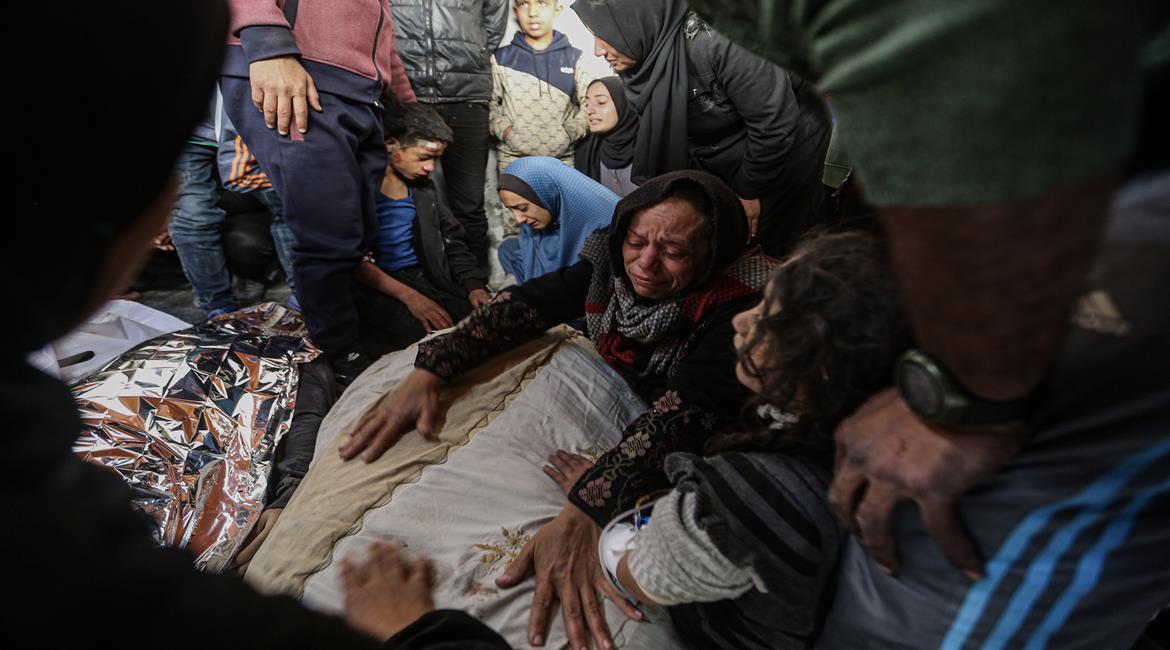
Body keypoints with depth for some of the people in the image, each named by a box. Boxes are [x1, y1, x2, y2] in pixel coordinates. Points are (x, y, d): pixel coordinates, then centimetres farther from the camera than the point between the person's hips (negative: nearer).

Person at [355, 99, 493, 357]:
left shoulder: (422, 186, 13)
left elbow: (452, 240, 15)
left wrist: (474, 285, -2)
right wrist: (409, 296, -22)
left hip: (422, 276, 6)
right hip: (373, 285, -6)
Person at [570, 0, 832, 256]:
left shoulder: (713, 38, -32)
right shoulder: (633, 66, -10)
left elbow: (776, 122, -26)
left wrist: (749, 191, -15)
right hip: (717, 159, 6)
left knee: (765, 247, 4)